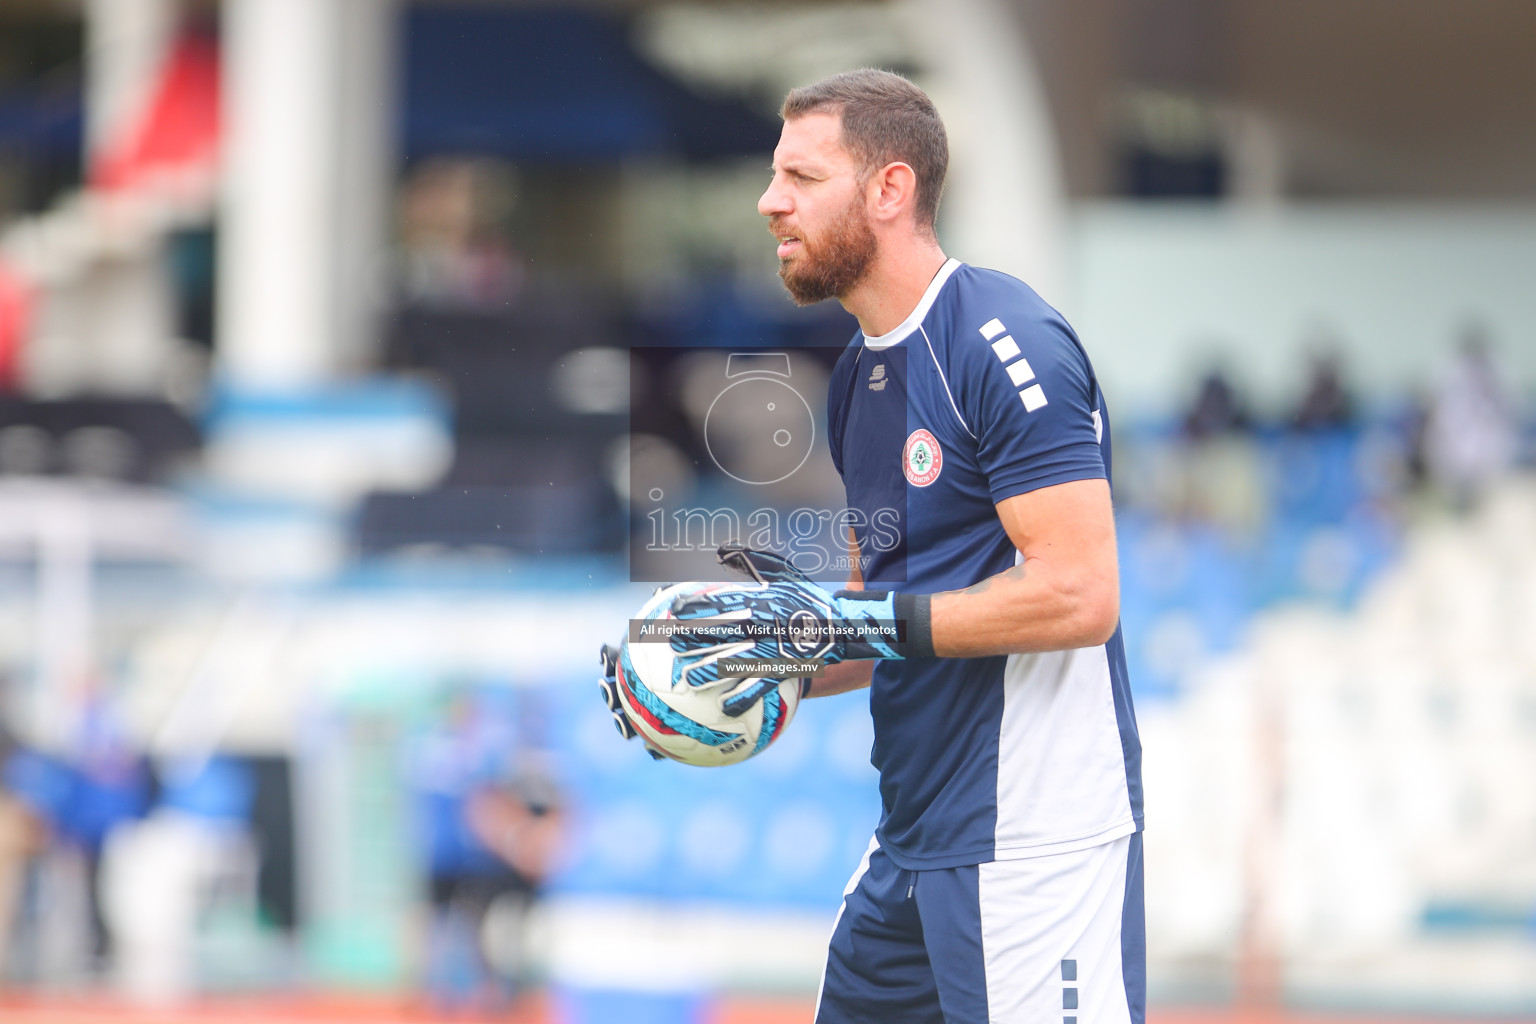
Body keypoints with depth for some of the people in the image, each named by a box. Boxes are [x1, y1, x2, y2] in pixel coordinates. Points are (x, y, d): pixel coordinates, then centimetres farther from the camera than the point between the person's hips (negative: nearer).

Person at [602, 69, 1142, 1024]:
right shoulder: (860, 373, 16)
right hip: (913, 840, 9)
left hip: (1036, 838, -9)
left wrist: (854, 620, -19)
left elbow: (1080, 596, -21)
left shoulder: (1003, 343, -13)